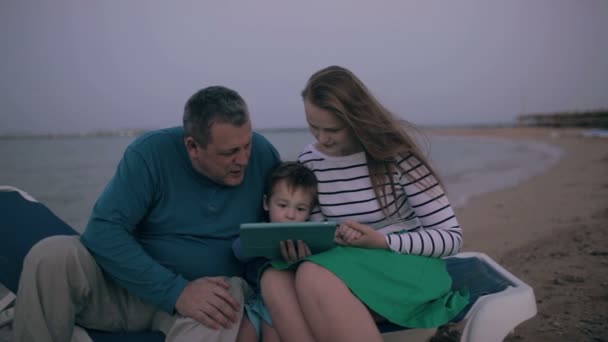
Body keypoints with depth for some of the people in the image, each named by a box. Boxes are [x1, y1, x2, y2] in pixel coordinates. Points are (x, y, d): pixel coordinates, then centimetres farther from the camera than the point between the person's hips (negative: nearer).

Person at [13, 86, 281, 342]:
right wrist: (175, 291, -28)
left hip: (213, 292, -1)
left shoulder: (262, 154, -6)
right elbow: (103, 230, -19)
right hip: (131, 283, 2)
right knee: (51, 255, -25)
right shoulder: (152, 152, -13)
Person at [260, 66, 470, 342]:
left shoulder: (395, 153, -11)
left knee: (314, 277, -35)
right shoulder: (309, 161, 3)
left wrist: (382, 241, -23)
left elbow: (451, 236, -8)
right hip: (346, 264, 4)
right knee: (275, 281, -29)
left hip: (405, 263, -4)